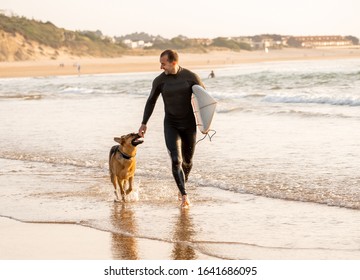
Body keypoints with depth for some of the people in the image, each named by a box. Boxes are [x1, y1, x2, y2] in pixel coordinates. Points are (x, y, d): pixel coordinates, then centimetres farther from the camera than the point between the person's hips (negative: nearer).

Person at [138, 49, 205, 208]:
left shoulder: (191, 77, -9)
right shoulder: (159, 81, -5)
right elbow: (151, 101, 10)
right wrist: (144, 123, 10)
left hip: (189, 125, 0)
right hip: (171, 125, 0)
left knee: (187, 161, 12)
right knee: (176, 160, -16)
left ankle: (183, 186, 38)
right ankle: (184, 195, -15)